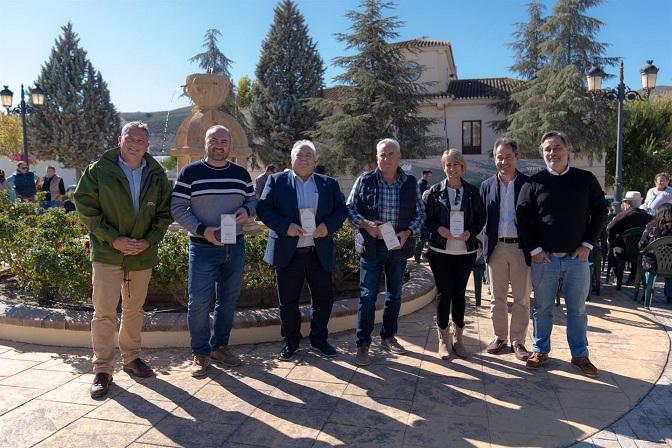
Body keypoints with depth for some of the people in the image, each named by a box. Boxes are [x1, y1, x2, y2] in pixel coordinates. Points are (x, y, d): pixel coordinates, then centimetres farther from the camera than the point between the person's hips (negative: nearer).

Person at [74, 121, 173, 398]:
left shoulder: (157, 175, 3)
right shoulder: (99, 170, -5)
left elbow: (164, 212, 6)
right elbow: (85, 206, -7)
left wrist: (149, 240, -8)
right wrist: (113, 239, -15)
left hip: (143, 254, 3)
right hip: (107, 253, -3)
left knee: (134, 310, 16)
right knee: (104, 312, -1)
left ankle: (131, 358, 32)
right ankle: (102, 370, 10)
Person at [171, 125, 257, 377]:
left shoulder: (241, 173, 7)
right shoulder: (190, 172, -4)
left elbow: (253, 200, 15)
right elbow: (177, 207, -6)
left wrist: (246, 210, -9)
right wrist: (202, 230, -18)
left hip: (235, 247, 4)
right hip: (203, 248, -4)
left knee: (228, 300, 12)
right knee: (199, 302, -3)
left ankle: (220, 347, 28)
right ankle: (200, 353, 14)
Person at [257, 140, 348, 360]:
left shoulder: (329, 184, 9)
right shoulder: (277, 181, 2)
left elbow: (341, 210, 7)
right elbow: (263, 208, -4)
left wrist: (329, 225, -12)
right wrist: (285, 226, -17)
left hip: (320, 252, 2)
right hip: (288, 252, -2)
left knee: (324, 298, 10)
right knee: (288, 301, 8)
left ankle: (319, 338, 29)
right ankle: (291, 341, 26)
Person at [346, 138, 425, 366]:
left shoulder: (411, 183, 1)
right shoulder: (365, 180, -4)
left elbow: (420, 213, 6)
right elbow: (350, 208, 1)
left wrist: (407, 233, -10)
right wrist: (365, 224, -16)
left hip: (399, 246, 3)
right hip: (371, 245, -3)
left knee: (395, 295, 14)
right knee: (368, 295, -1)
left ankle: (388, 337, 31)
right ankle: (363, 344, 8)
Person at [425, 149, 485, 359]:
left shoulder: (472, 192, 4)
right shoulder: (435, 191, 1)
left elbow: (481, 217, 8)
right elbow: (427, 218, 3)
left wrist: (471, 232, -9)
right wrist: (439, 229, -15)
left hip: (465, 251, 1)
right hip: (440, 250, -1)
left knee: (459, 293, 9)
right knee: (444, 293, 2)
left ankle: (458, 338, 23)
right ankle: (444, 339, 15)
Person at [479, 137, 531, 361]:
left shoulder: (529, 184, -2)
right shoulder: (487, 186, 5)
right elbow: (481, 218, 5)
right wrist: (486, 245, -4)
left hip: (521, 248, -2)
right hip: (496, 247, 2)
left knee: (521, 298, 5)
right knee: (496, 297, 11)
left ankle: (517, 341, 18)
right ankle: (500, 336, 25)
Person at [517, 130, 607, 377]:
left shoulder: (586, 179, 2)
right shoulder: (535, 182, -1)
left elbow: (600, 212, 5)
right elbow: (522, 217, 0)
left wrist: (588, 244, -3)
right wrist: (534, 249, -6)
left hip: (577, 257, 1)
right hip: (544, 258, 0)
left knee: (577, 308, 10)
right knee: (542, 308, 9)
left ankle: (580, 355, 23)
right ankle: (540, 351, 24)